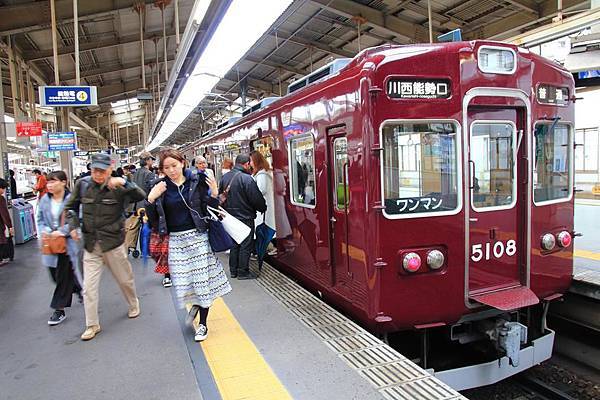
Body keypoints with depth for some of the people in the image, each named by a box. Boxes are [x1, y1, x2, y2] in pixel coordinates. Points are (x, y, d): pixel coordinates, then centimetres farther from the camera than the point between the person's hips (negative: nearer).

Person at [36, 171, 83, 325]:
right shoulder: (45, 200, 3)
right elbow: (40, 218, 12)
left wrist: (61, 231, -21)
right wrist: (45, 230, -7)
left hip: (67, 243, -6)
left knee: (63, 277, 1)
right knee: (56, 275, 15)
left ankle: (59, 310, 13)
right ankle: (78, 289, 41)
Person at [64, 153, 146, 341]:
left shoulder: (118, 187, -11)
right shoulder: (83, 184, -2)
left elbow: (141, 196, -26)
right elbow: (70, 207, 12)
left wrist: (124, 183, -39)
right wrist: (73, 226, -2)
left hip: (113, 243, -2)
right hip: (91, 245, 2)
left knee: (125, 279, 15)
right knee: (89, 287, 2)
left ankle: (134, 305, 43)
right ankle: (92, 325, 17)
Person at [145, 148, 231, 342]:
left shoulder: (197, 182, -2)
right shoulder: (160, 187, 3)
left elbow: (209, 210, 1)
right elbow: (153, 219, 2)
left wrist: (214, 194, -17)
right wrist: (151, 199, -13)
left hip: (198, 237, -1)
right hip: (176, 240, 2)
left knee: (203, 279, 3)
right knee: (182, 281, 2)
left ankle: (203, 324, 21)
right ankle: (195, 304, 38)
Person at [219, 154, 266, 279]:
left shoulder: (225, 177, 4)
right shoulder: (247, 179, -19)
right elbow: (257, 199, -16)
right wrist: (264, 208, 3)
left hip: (230, 216, 7)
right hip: (245, 217, -7)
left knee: (234, 244, 17)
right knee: (246, 245, 4)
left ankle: (233, 270, 24)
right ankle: (243, 272, 11)